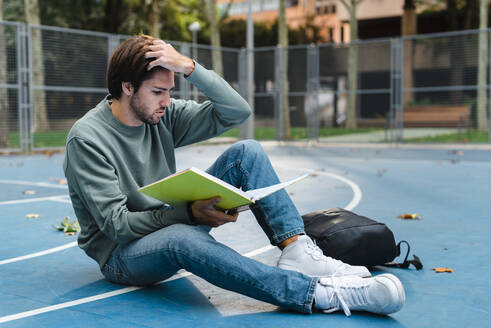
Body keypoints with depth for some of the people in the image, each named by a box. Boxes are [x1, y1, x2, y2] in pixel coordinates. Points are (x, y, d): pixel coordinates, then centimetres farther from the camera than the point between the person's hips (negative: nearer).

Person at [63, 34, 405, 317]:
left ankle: (297, 251, -23)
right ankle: (320, 293, -45)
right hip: (121, 254, -6)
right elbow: (115, 223, -22)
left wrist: (190, 68, -19)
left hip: (173, 224, 6)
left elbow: (237, 111, -7)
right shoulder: (87, 138, -17)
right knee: (181, 239, -44)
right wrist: (189, 212, -33)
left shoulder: (163, 115, -1)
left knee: (247, 153, -9)